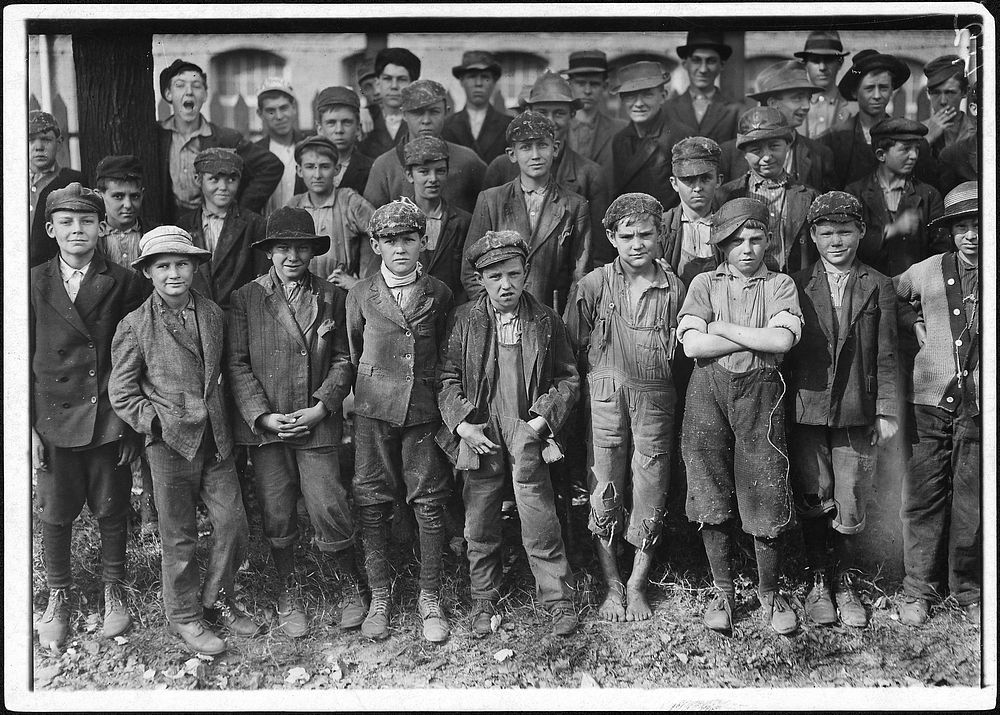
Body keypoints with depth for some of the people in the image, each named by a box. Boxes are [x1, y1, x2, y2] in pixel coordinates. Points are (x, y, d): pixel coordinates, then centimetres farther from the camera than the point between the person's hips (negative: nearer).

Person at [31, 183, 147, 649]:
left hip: (109, 419, 0)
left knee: (112, 510, 10)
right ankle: (58, 598, 26)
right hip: (53, 420, 1)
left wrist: (132, 422, -4)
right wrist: (27, 428, -3)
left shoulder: (123, 284, -1)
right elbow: (22, 361, 2)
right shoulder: (33, 285, 1)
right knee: (54, 515, 8)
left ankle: (113, 592, 28)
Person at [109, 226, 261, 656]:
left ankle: (217, 601, 27)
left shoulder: (213, 315, 6)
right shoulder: (135, 326, -7)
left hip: (216, 441, 4)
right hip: (170, 443, -4)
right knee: (179, 536, 6)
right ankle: (184, 616, 23)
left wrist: (221, 419, 9)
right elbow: (122, 394, -4)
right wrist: (160, 423, -11)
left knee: (233, 523, 6)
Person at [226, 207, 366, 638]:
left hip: (317, 424, 0)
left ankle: (351, 589, 19)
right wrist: (263, 415, -10)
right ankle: (288, 596, 25)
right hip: (265, 424, 0)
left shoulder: (332, 298, 7)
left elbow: (343, 359, 6)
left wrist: (322, 406, -7)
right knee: (277, 517, 5)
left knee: (330, 512, -4)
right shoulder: (245, 299, 3)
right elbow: (237, 364, 0)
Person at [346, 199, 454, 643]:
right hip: (374, 408, 0)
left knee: (429, 503, 1)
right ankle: (378, 600, 14)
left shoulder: (439, 295, 5)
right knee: (373, 504, 2)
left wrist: (443, 398, 9)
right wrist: (367, 390, 12)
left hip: (424, 408, 0)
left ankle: (430, 600, 13)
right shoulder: (361, 295, 4)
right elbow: (353, 354, 13)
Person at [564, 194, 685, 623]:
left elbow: (680, 351, 8)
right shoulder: (594, 286, -1)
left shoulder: (674, 289, 2)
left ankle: (637, 587, 22)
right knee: (604, 497, 4)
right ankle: (612, 587, 19)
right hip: (604, 400, -1)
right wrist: (599, 382, 0)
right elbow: (574, 349, 4)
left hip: (655, 402, 1)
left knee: (650, 499, 6)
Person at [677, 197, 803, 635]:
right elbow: (692, 344, -6)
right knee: (712, 499, 4)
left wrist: (724, 328, -5)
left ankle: (769, 593, 18)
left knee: (766, 497, -1)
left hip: (759, 393, -1)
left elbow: (783, 340, -9)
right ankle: (723, 593, 20)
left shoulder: (780, 285, 10)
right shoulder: (704, 284, 10)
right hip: (708, 391, 1)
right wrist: (758, 339, -6)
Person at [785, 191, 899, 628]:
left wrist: (887, 411, -1)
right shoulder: (796, 286, 6)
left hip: (857, 413, 0)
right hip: (806, 409, 0)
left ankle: (844, 579, 22)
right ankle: (817, 580, 20)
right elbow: (783, 349, 5)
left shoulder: (878, 287, 6)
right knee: (813, 503, 3)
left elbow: (885, 355, 5)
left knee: (852, 508, 2)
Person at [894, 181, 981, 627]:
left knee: (972, 503, 6)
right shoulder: (926, 272, 4)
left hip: (979, 406, -1)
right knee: (923, 498, 4)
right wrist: (914, 323, 8)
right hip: (931, 401, 1)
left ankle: (969, 591, 21)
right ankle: (919, 590, 16)